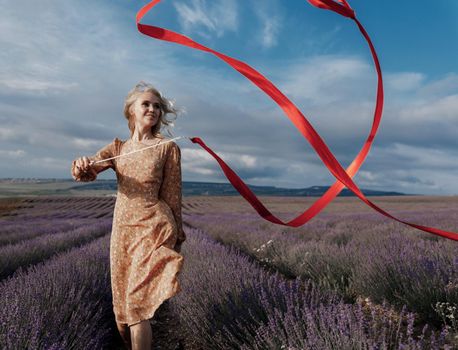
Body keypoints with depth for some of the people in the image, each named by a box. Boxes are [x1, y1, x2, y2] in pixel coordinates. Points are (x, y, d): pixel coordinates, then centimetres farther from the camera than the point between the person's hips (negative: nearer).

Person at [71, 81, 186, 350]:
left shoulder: (168, 147, 1)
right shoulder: (118, 147, 12)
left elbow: (172, 194, 1)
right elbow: (89, 170, -5)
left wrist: (176, 235, 3)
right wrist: (81, 168, -29)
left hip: (153, 229, -5)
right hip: (122, 229, 5)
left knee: (137, 301, -9)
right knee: (122, 302, 12)